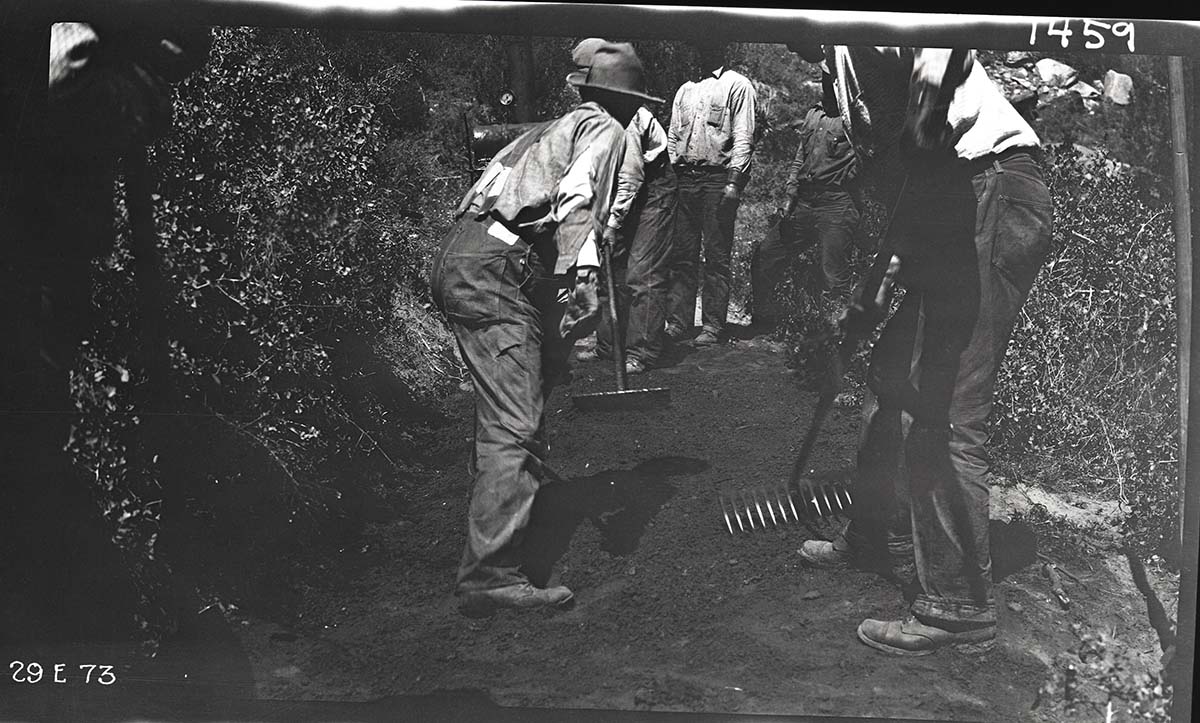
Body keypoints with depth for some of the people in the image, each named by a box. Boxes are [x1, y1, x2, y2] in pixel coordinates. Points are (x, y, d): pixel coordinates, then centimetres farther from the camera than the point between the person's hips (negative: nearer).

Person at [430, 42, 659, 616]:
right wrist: (582, 276, -26)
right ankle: (489, 574, -16)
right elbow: (576, 198, -15)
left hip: (458, 263, 9)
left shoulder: (555, 128, 29)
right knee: (514, 423, -13)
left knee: (508, 399, 27)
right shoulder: (606, 129, 4)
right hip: (493, 272, -9)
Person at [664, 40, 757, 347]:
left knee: (717, 256, -4)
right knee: (681, 254, 3)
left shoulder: (737, 85, 2)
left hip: (718, 178, -5)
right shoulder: (684, 90, 21)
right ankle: (677, 322, 6)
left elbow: (743, 138, -6)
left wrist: (734, 183, -16)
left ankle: (713, 326, -1)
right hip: (684, 178, 5)